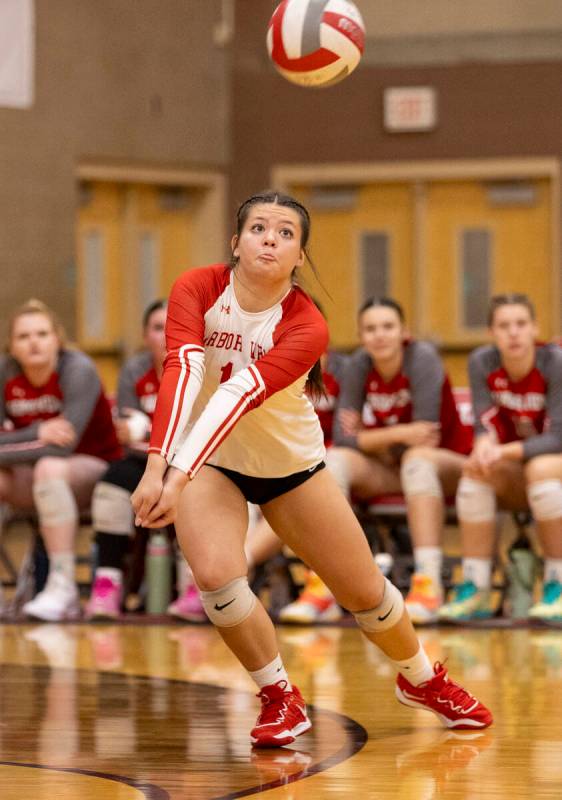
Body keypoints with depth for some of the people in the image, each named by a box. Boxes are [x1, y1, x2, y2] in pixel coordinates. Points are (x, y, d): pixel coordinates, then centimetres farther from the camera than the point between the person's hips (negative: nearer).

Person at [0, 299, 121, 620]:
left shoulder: (78, 370, -17)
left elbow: (64, 446, -25)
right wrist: (38, 432, -24)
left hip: (95, 470, -6)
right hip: (33, 478, 6)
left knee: (49, 468, -37)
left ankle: (63, 586, -35)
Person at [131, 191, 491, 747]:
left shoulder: (306, 326, -25)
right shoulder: (198, 289, -21)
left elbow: (242, 394, -39)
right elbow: (182, 370, -36)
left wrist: (180, 476, -53)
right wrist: (158, 463, -52)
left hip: (291, 463, 0)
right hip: (211, 462, 0)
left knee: (365, 591, 6)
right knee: (216, 576, -25)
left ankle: (421, 679, 37)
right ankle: (281, 700, -1)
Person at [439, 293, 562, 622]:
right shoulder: (482, 363, -6)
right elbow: (486, 424, -7)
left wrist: (504, 452, -34)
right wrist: (485, 445, -32)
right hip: (513, 480, 3)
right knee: (476, 469, -27)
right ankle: (476, 590, -26)